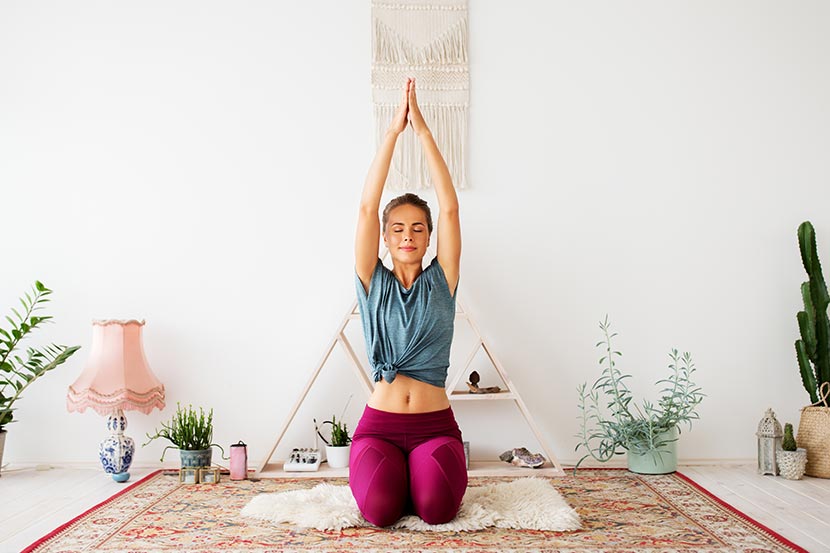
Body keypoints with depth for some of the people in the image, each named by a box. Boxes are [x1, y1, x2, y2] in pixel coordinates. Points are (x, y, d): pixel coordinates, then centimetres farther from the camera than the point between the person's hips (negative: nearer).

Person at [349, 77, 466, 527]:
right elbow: (367, 208, -5)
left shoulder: (440, 282, 5)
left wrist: (422, 129, -6)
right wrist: (393, 130, -9)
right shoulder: (373, 283, 5)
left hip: (435, 425, 0)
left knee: (436, 507, -27)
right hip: (378, 425, 0)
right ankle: (391, 475, 10)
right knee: (379, 508, -27)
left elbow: (449, 208, -4)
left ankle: (423, 477, 10)